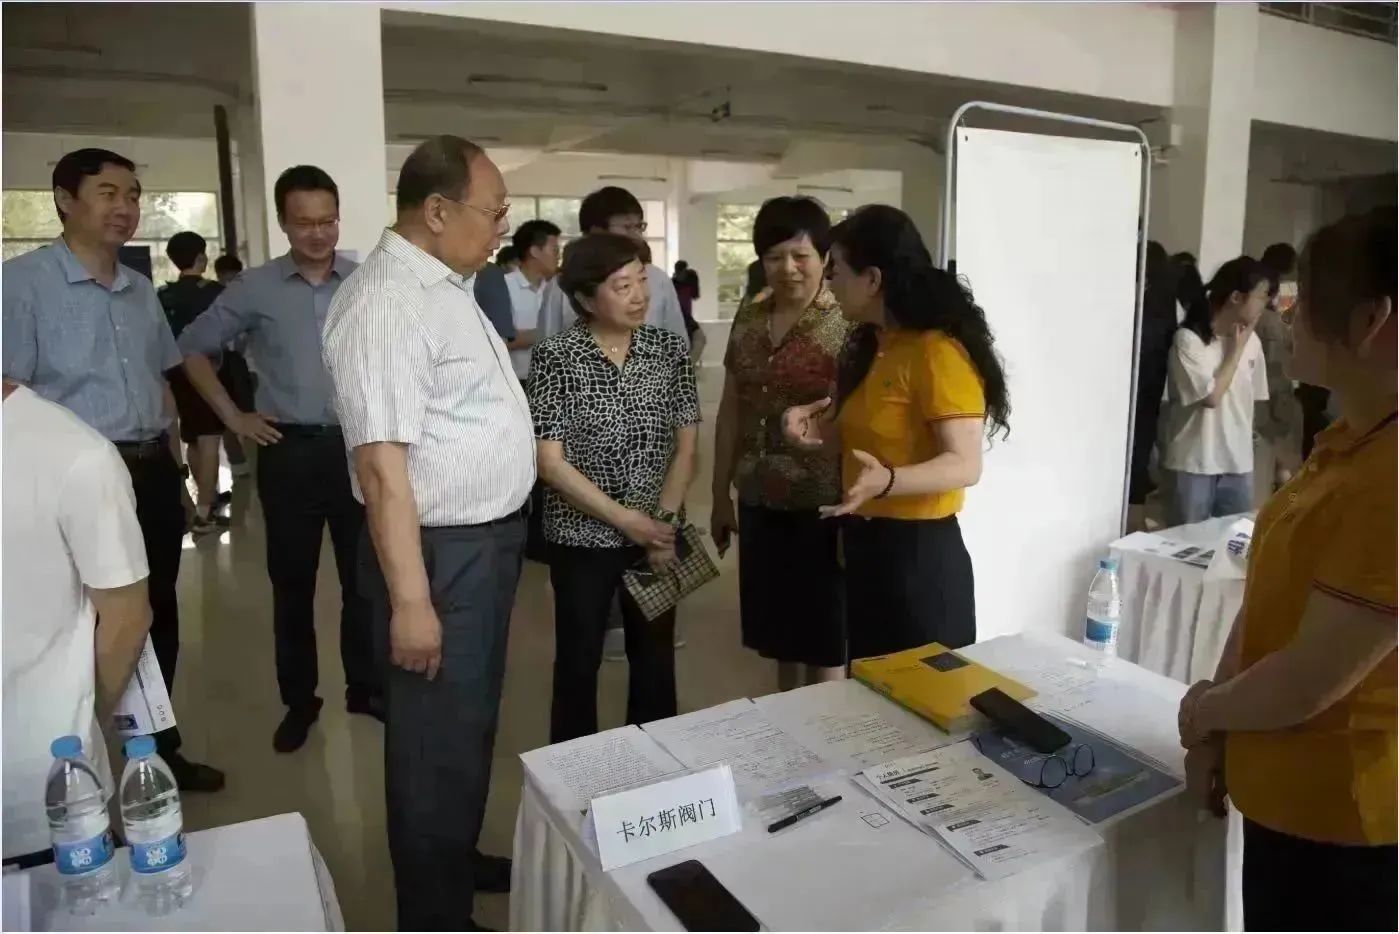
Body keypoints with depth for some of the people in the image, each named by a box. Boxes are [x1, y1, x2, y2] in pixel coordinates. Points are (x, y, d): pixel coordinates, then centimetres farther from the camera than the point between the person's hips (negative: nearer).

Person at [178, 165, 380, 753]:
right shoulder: (255, 289, 0)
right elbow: (194, 347, 10)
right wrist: (232, 416, 4)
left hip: (359, 446, 0)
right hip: (289, 451, 0)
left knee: (364, 575, 8)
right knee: (292, 583, 8)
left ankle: (366, 687, 24)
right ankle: (299, 701, 23)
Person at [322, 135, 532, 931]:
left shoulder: (444, 286, 10)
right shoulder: (387, 303, -21)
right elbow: (383, 465, -25)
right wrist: (410, 599, -25)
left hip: (488, 537, 10)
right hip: (441, 551, -10)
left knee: (474, 722, 24)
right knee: (439, 738, 7)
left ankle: (460, 859, 45)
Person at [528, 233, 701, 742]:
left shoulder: (671, 350, -1)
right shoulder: (555, 357, -11)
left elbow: (686, 446, 2)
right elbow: (550, 462, -13)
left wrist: (665, 520, -9)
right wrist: (627, 520, -14)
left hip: (658, 535, 3)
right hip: (583, 537, -3)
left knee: (656, 658, 15)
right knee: (579, 662, 10)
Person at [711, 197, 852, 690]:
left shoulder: (849, 323, -11)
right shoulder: (748, 320, 7)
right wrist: (721, 495, 14)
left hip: (822, 507, -5)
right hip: (761, 504, 6)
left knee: (823, 639, 7)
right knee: (779, 634, 18)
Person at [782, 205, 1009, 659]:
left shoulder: (939, 352, -18)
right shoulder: (871, 345, 9)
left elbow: (966, 464, -21)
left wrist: (886, 482, -37)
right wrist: (820, 429, -1)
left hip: (920, 551, -9)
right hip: (865, 544, 9)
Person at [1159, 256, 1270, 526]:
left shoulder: (1252, 340, 3)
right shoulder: (1188, 339, -13)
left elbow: (1253, 398, 12)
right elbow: (1211, 396, -16)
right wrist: (1236, 349, -9)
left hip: (1239, 463, 5)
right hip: (1194, 463, -5)